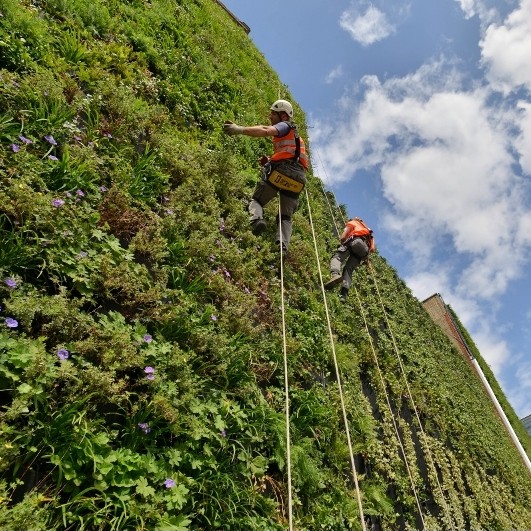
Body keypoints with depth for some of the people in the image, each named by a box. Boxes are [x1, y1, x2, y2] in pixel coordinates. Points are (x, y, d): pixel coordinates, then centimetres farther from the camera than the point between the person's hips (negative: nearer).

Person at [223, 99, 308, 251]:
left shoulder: (285, 126, 9)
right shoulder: (294, 135, 36)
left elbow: (265, 131, -12)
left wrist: (240, 129, -20)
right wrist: (270, 160, 15)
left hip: (281, 170, -7)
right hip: (298, 177, 7)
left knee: (256, 200, 7)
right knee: (286, 216, 7)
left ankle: (257, 219, -26)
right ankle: (283, 245, -16)